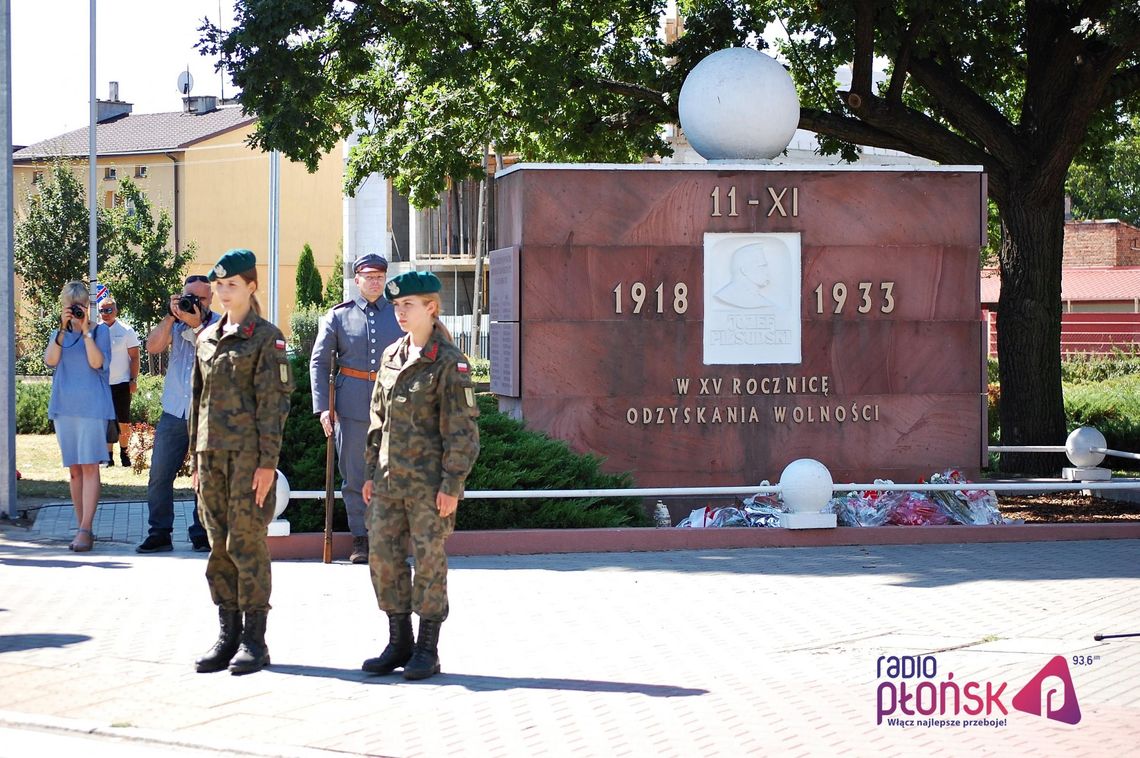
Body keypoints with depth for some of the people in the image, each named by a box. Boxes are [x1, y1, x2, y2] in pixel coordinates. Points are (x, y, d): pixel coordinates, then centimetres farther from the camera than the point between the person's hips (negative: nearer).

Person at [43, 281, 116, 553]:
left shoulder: (100, 332, 5)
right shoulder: (58, 335, 14)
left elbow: (97, 362, -11)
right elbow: (50, 360, -5)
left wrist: (85, 331, -14)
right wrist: (63, 328, -14)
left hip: (92, 406, -4)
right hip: (65, 406, 4)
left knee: (89, 466, -12)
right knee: (74, 470, 6)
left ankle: (85, 530, -17)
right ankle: (82, 528, 11)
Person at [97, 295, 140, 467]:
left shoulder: (126, 331, -1)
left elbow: (134, 357, -1)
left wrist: (134, 380, -7)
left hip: (121, 383, -2)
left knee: (124, 422, 2)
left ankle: (124, 452, 17)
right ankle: (108, 456, 6)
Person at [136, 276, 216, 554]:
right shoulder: (175, 324, 11)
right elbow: (153, 347, -4)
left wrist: (196, 324, -18)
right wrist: (171, 315, -10)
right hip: (174, 413, 3)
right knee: (159, 476, 0)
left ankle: (201, 533, 10)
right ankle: (159, 533, 6)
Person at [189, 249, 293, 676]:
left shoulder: (266, 337, -4)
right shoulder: (207, 338, 15)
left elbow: (274, 401, -9)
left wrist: (267, 462, -14)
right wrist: (197, 458, 15)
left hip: (249, 451, -6)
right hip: (212, 452, 6)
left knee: (246, 543, -6)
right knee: (219, 545, 7)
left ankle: (254, 641, 0)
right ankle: (227, 635, 14)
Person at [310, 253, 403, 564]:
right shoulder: (338, 316, 5)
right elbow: (318, 361, 6)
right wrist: (322, 406, -2)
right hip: (352, 404, -1)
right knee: (354, 474, 2)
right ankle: (360, 538, 11)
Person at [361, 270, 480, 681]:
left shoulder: (448, 362, -9)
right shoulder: (391, 357, 12)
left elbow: (461, 428, -10)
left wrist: (451, 484, -14)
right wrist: (371, 471, 14)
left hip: (430, 481, -7)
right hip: (390, 479, 7)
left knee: (429, 559, -1)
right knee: (383, 556, 6)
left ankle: (427, 650, 7)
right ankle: (399, 643, 18)